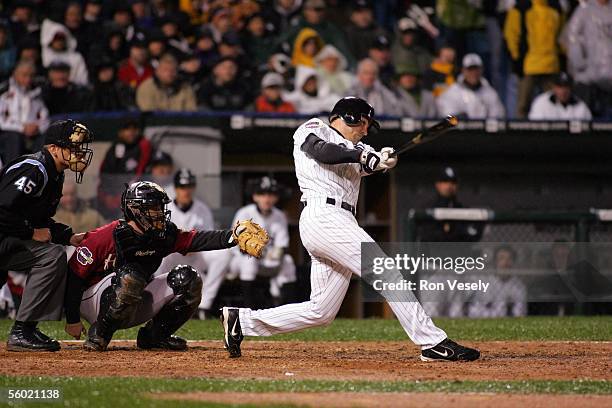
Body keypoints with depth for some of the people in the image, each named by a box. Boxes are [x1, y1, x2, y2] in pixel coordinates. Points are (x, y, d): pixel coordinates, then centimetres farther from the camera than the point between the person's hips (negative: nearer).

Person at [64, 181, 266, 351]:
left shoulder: (164, 235, -3)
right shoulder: (107, 236, -22)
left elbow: (196, 240, -16)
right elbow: (73, 276, -18)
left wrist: (233, 236, -34)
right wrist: (72, 320, -18)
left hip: (134, 308, 6)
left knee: (188, 280, -8)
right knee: (131, 275, -37)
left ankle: (154, 335, 3)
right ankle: (99, 334, -19)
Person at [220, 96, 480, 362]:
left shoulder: (355, 149, 28)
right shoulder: (314, 129, 8)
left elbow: (374, 160, 7)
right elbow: (320, 151, -15)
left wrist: (382, 160, -15)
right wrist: (361, 155, -24)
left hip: (341, 223, 9)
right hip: (323, 216, -9)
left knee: (321, 312, 7)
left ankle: (241, 321, 15)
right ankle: (432, 343, -18)